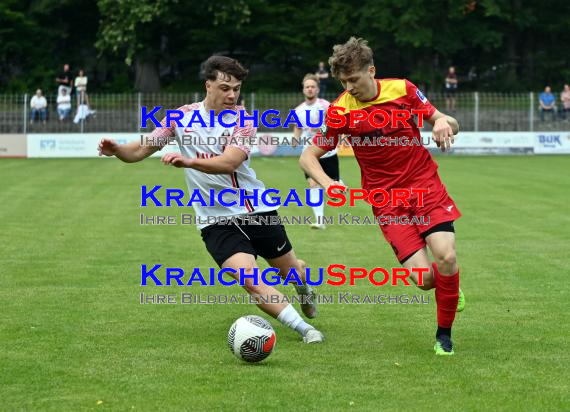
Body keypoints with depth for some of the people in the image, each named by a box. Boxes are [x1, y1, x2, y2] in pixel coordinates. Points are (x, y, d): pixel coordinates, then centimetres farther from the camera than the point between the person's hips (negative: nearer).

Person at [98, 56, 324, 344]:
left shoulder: (243, 121, -10)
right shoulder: (181, 117, -1)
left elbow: (229, 162, -28)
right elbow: (141, 150, 5)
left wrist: (188, 161, -44)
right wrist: (116, 150, -17)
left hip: (257, 211, 0)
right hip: (216, 221, 0)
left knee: (291, 269, 18)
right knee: (250, 279, -22)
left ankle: (305, 284, 57)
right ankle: (304, 329, -11)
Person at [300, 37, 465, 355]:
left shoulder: (402, 89, -4)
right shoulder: (340, 111, -7)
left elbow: (450, 125, 4)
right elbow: (308, 157, -1)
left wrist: (444, 122, -20)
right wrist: (327, 183, -20)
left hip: (426, 185, 1)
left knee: (446, 257, -18)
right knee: (423, 277, -15)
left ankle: (444, 334, 5)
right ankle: (447, 281, 24)